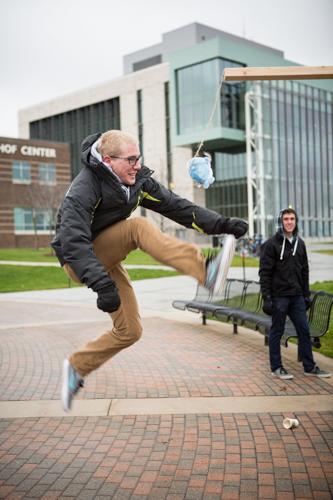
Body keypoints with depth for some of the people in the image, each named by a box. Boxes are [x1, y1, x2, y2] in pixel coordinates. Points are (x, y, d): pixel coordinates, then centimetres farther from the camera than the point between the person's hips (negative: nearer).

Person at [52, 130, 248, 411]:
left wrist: (221, 224, -21)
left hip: (107, 259, 7)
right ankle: (204, 272, -43)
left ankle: (77, 367, 20)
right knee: (138, 227, -30)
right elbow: (73, 239, -37)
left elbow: (176, 206, -9)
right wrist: (101, 284, -49)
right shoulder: (85, 187, -25)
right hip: (78, 261, -7)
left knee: (130, 331, 2)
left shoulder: (139, 181, -5)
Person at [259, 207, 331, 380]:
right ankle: (276, 368, 14)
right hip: (278, 296, -6)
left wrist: (306, 294, 13)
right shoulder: (271, 244, -8)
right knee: (277, 332, 4)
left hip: (297, 296, 6)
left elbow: (304, 271, 16)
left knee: (304, 330, 8)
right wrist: (266, 297, -15)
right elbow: (265, 273, -11)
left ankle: (309, 367, 17)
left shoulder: (300, 243, 11)